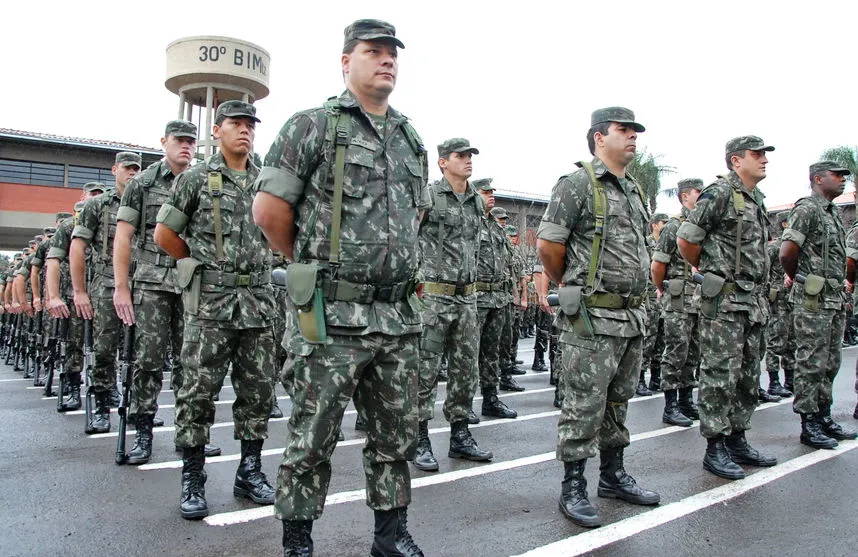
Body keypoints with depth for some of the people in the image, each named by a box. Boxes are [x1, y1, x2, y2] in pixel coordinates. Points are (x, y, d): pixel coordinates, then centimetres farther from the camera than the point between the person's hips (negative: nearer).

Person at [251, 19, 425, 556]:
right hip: (334, 314, -5)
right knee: (313, 440, 5)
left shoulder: (412, 140, 15)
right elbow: (269, 208, -4)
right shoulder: (313, 125, -2)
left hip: (401, 315, 6)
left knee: (396, 435, 14)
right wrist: (313, 265, 6)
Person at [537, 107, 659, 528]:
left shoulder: (635, 191, 17)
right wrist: (569, 284, 2)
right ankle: (572, 488, 10)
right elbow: (547, 244, -11)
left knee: (618, 402, 17)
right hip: (592, 318, -8)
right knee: (584, 405, -1)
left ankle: (613, 474, 30)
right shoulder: (577, 183, -8)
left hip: (632, 316, 8)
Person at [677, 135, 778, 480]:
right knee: (720, 375, -5)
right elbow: (686, 240, -12)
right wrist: (709, 270, 3)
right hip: (723, 300, -9)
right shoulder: (719, 192, -9)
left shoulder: (757, 200, 18)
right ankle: (715, 448, 3)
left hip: (754, 302, 9)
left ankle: (737, 441, 24)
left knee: (748, 377, 13)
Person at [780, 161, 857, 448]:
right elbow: (786, 253, -16)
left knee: (829, 364, 13)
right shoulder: (807, 208, -10)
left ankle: (824, 417, 23)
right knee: (811, 364, -3)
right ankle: (809, 425, 3)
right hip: (813, 301, -9)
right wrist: (798, 279, 0)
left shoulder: (834, 213, 18)